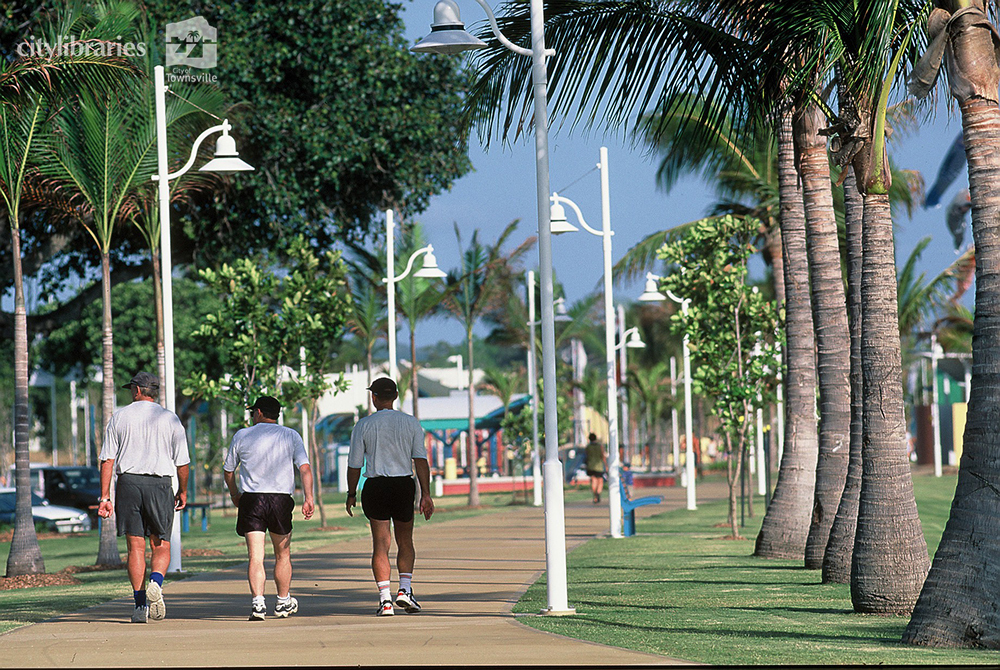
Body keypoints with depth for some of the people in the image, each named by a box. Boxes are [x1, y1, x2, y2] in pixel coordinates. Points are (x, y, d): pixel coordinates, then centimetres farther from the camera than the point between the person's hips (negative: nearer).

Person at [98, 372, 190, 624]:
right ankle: (156, 583, -21)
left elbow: (107, 459, 1)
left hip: (128, 484, 0)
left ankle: (140, 603, -2)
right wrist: (182, 491, 18)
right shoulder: (170, 419, 5)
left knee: (135, 546, 4)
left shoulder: (119, 417, 6)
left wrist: (105, 496, 0)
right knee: (161, 545, 8)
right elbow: (182, 461, 4)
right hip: (160, 484, 0)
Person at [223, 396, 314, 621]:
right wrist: (308, 498, -10)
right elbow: (305, 468, -6)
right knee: (282, 555, 16)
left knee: (255, 556, -5)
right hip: (281, 499, 1)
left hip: (251, 500, -1)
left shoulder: (242, 436, 6)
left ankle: (257, 602, -21)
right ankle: (283, 603, 27)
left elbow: (228, 470, 14)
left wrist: (234, 494, 29)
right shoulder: (291, 436, 6)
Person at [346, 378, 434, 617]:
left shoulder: (363, 426, -2)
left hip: (375, 487, -1)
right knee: (405, 542, 17)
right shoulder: (411, 423, 2)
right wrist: (426, 495, -3)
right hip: (404, 485, 1)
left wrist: (352, 494, 11)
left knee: (380, 544, 0)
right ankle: (405, 590, 3)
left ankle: (385, 599, -9)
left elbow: (354, 464, -1)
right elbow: (421, 460, -3)